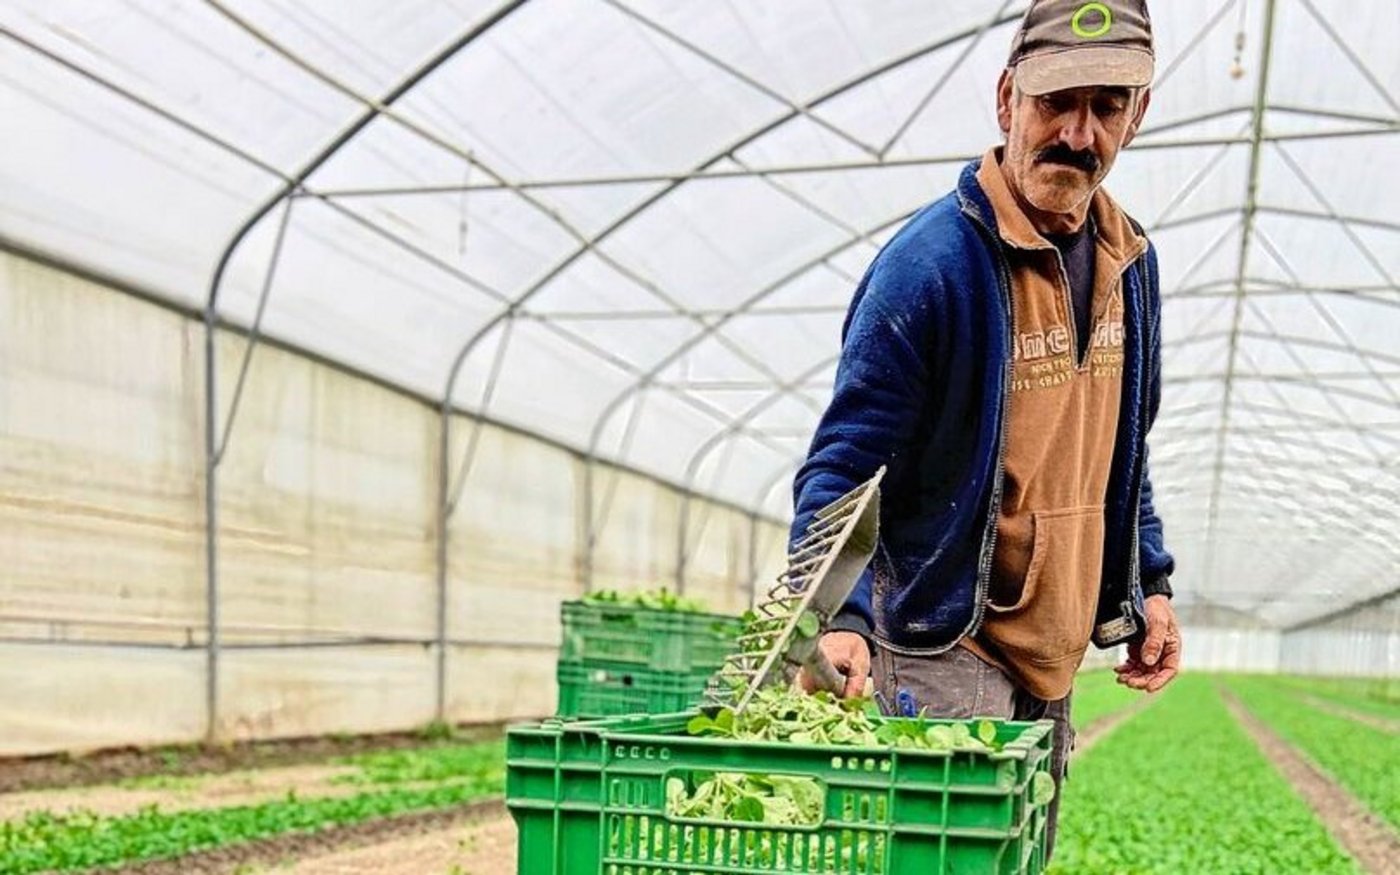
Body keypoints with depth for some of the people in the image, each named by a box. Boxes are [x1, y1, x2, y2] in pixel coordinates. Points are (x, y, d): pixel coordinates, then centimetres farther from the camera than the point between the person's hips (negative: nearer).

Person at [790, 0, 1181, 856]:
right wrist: (840, 616, -32)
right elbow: (843, 464, -18)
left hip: (1052, 659, 8)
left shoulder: (1129, 261, 5)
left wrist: (1151, 582, 13)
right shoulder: (931, 262, -18)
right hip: (940, 656, -8)